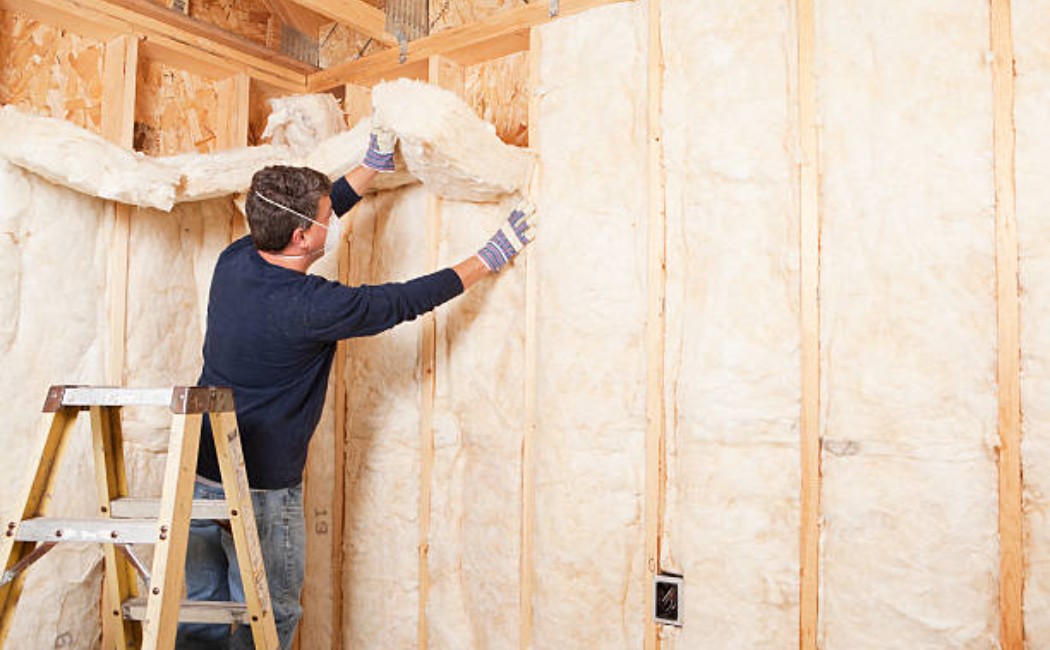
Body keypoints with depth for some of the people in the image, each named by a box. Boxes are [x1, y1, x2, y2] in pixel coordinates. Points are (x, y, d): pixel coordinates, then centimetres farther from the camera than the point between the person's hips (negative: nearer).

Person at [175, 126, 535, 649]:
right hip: (259, 489, -7)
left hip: (197, 472, 8)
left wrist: (374, 165, 15)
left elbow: (302, 214, 11)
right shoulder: (312, 306, -23)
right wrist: (489, 258, -3)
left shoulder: (234, 261, -3)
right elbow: (405, 301, -13)